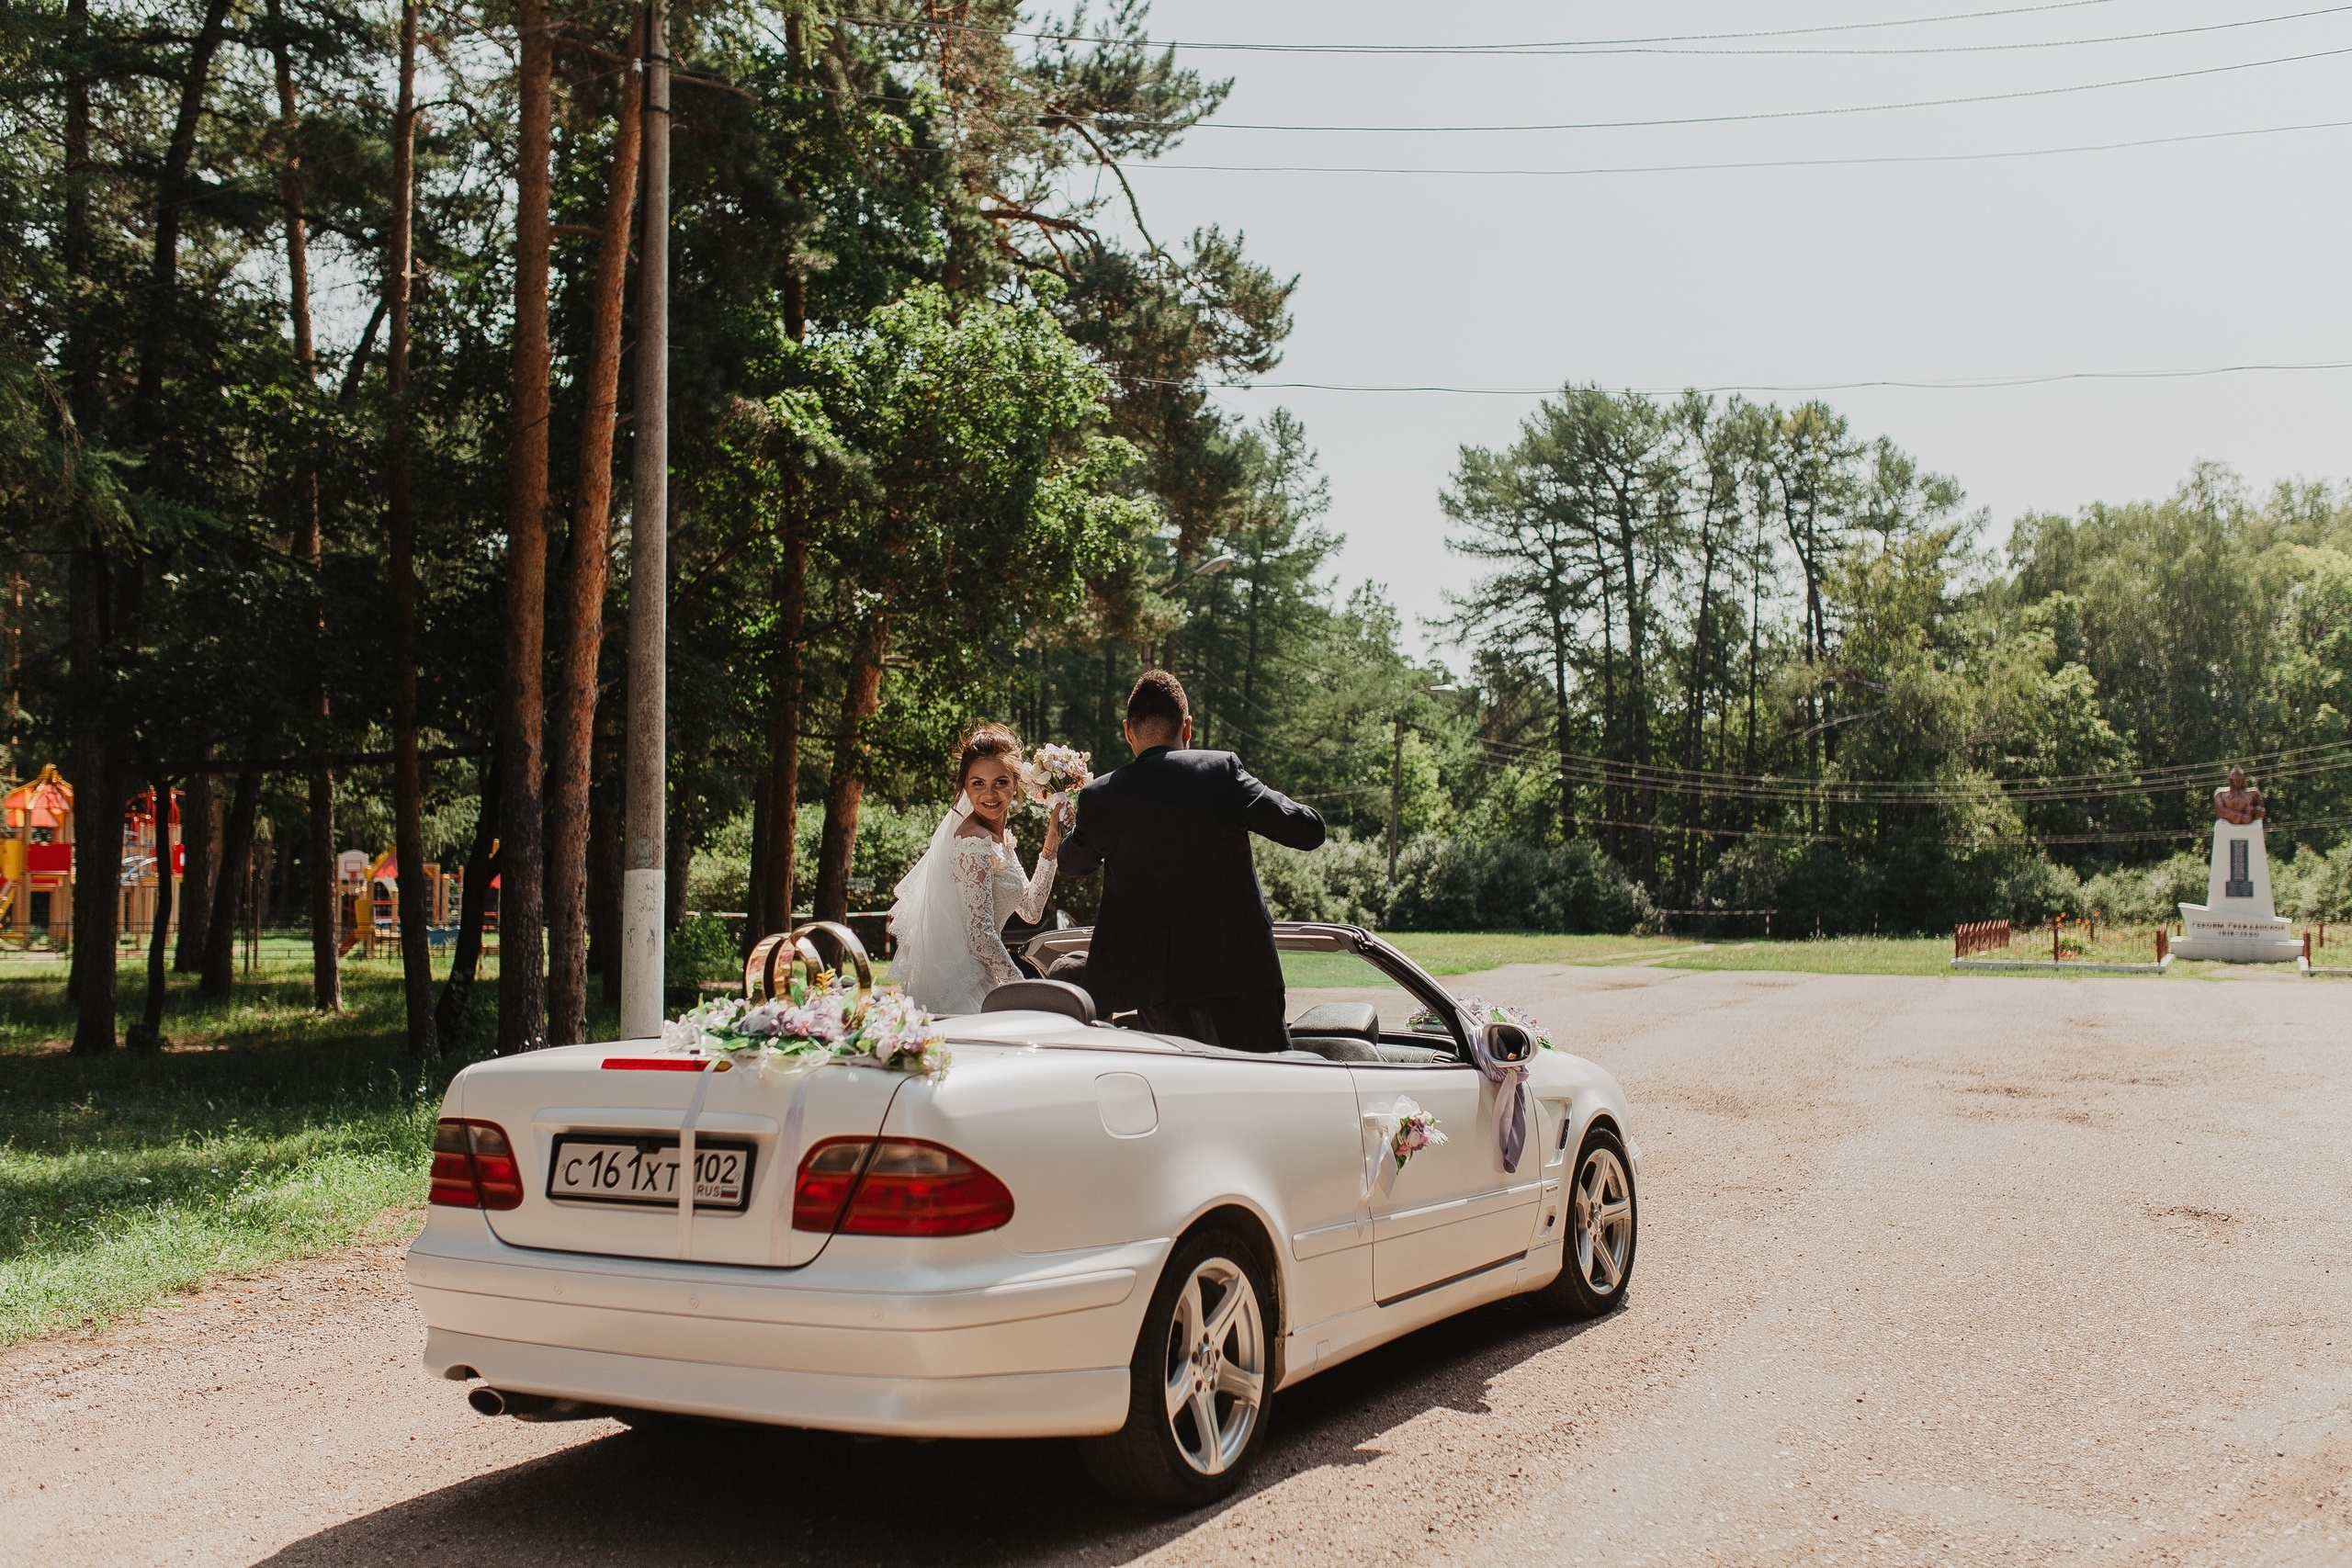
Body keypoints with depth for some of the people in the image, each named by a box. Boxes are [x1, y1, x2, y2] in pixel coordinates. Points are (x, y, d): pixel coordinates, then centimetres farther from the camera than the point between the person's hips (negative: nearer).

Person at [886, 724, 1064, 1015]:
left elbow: (1031, 909, 14)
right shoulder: (975, 842, -18)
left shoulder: (999, 836, 12)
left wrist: (1051, 845, 10)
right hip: (960, 989, -9)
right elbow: (981, 936, -21)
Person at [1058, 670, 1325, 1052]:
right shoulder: (1222, 770, -4)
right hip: (1233, 975, -3)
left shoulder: (1098, 796, 4)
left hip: (1149, 986, 3)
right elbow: (1308, 830, -3)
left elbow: (1073, 862, 25)